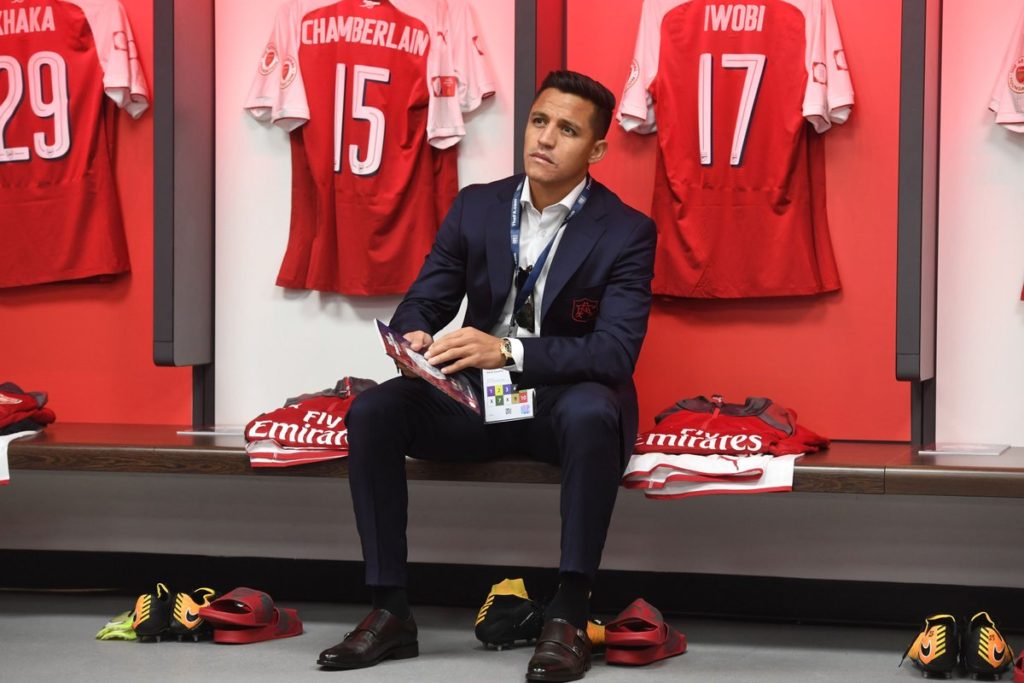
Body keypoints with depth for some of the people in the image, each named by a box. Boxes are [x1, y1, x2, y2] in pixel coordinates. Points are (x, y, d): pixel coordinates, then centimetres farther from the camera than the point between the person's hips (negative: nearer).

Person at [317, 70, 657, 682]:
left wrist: (509, 351, -35)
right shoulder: (476, 207, 4)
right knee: (373, 412, -21)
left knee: (591, 414, -39)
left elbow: (616, 351, -20)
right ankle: (391, 612, -16)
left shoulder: (627, 232, -9)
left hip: (565, 402, -4)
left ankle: (569, 617, -30)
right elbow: (422, 303, 6)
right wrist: (415, 337, -22)